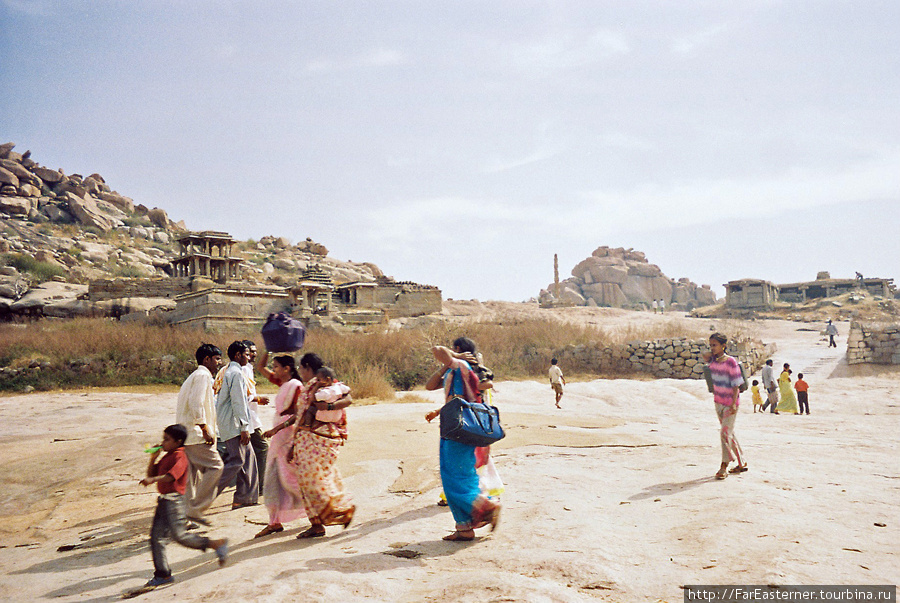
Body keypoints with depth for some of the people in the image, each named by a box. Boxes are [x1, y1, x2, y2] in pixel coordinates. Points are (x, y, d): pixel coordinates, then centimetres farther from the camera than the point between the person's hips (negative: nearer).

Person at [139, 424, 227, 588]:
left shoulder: (179, 456, -11)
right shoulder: (167, 457, 18)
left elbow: (171, 476, -27)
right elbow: (151, 474, 20)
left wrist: (152, 480, -39)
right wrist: (153, 457, 7)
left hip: (175, 499, -9)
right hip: (164, 500, 9)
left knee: (179, 535, -10)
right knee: (156, 536, 6)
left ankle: (216, 544, 2)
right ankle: (162, 574, 14)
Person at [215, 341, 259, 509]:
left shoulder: (228, 372, 17)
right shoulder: (236, 373, -15)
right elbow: (238, 402, -20)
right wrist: (244, 428, -20)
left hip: (228, 423, 10)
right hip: (233, 425, -10)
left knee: (248, 457, 11)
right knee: (236, 461, -8)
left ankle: (245, 498, 15)